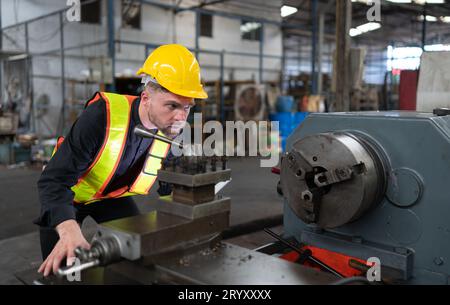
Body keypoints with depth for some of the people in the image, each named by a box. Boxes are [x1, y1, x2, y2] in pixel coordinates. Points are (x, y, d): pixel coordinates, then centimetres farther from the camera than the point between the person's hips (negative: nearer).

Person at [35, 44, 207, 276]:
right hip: (69, 194, -4)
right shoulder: (102, 115, -37)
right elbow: (54, 180, -39)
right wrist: (69, 230, -56)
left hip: (113, 196, 4)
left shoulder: (171, 128, -20)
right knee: (61, 268, 0)